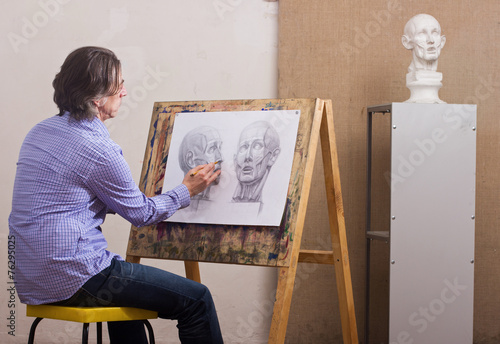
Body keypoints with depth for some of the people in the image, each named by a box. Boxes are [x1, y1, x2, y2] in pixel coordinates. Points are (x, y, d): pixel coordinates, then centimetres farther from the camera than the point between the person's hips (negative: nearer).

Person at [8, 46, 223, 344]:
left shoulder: (41, 130, 9)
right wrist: (187, 191, 11)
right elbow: (140, 213, -4)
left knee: (124, 283, 37)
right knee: (196, 300, -5)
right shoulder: (97, 149, -17)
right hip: (74, 280, -10)